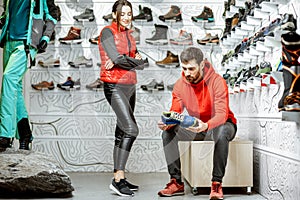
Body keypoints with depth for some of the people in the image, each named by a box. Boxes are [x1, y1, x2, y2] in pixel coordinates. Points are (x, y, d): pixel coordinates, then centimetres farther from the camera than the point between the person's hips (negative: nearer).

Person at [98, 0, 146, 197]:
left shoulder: (129, 35, 17)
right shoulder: (108, 32, -5)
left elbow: (140, 63, 7)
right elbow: (117, 58, -18)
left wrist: (124, 61, -12)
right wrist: (134, 61, -2)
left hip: (130, 87, 8)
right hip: (115, 86, -8)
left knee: (122, 133, 9)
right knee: (131, 129, -19)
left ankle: (119, 178, 15)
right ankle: (118, 179, -18)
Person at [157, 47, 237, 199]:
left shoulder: (217, 82, -22)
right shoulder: (180, 85, -7)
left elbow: (222, 114, -32)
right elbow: (175, 112, -10)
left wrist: (206, 125, -53)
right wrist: (166, 123, -35)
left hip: (219, 124, -4)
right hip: (195, 128, 5)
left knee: (222, 133, -39)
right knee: (168, 132, -17)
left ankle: (217, 183, -29)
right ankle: (176, 182, -14)